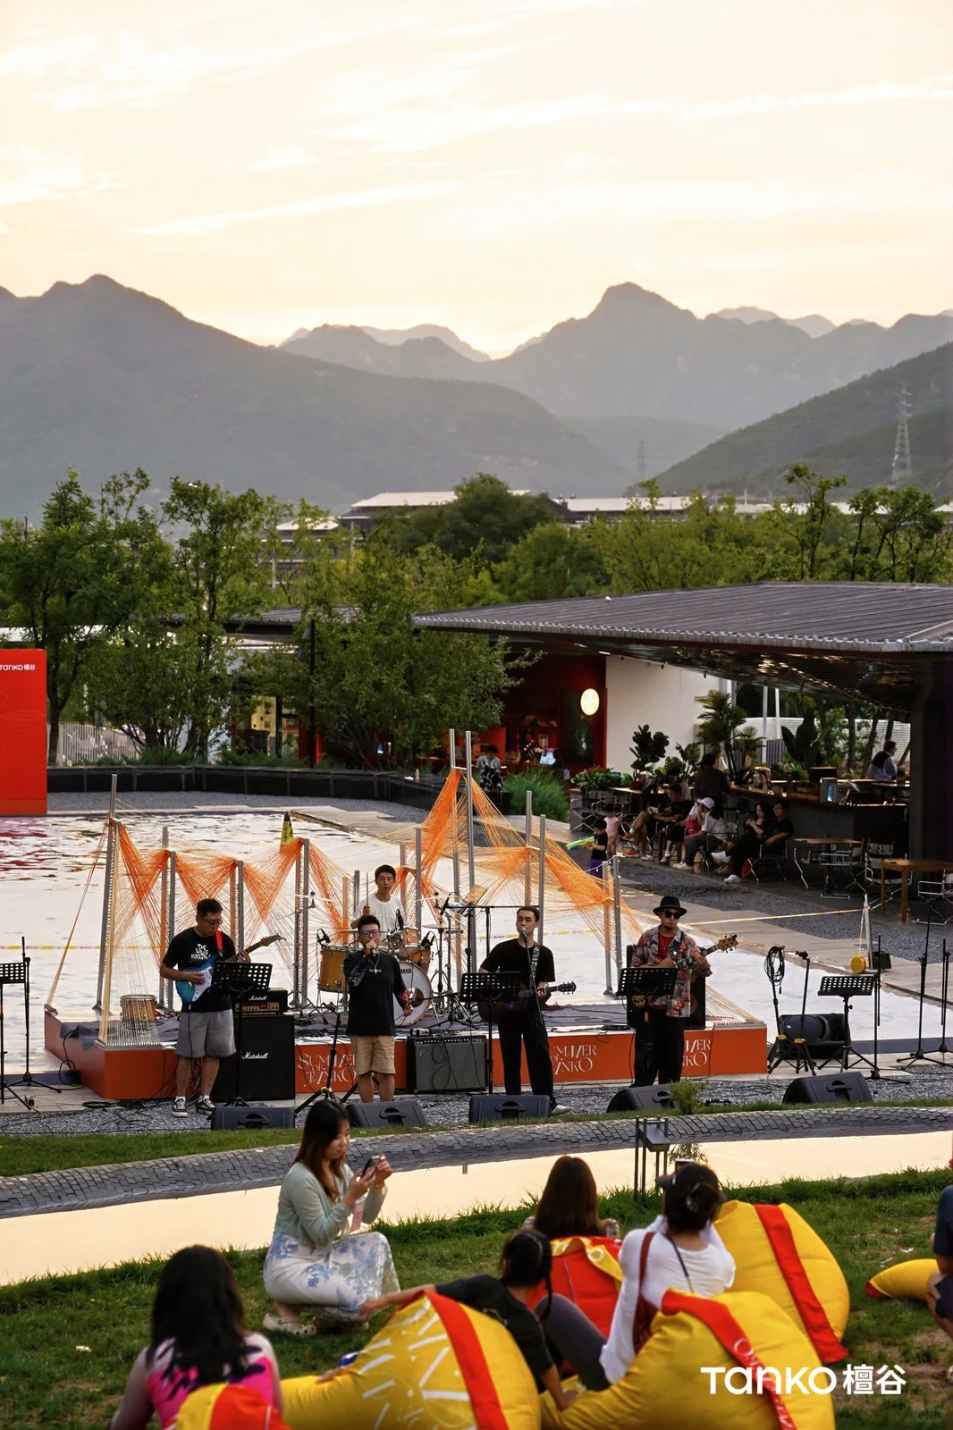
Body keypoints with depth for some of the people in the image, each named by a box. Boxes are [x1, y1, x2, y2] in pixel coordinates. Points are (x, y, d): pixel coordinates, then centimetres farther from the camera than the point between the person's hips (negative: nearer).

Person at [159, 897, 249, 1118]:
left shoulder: (224, 941, 4)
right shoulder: (182, 940, -5)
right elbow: (163, 970, 2)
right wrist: (186, 976, -14)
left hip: (221, 1006, 4)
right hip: (193, 1007, -4)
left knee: (214, 1053, 5)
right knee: (187, 1054, -3)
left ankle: (204, 1099, 12)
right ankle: (179, 1100, 4)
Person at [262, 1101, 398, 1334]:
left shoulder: (338, 1169, 5)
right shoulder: (302, 1179, -22)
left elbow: (367, 1216, 8)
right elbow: (321, 1236, -20)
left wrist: (377, 1185, -10)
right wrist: (350, 1197, -27)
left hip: (321, 1256, 9)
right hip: (289, 1266, -9)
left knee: (376, 1243, -1)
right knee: (361, 1301, -21)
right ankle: (288, 1307, -3)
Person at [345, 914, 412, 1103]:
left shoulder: (390, 961, 8)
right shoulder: (352, 959, 0)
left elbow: (399, 989, 18)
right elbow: (353, 981, -20)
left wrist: (406, 1004, 4)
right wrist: (366, 955, -21)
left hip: (385, 1027, 1)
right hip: (360, 1027, -1)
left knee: (386, 1072, -4)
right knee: (364, 1072, 4)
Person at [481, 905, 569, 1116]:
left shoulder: (544, 953, 4)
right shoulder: (503, 949, 2)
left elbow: (544, 983, 2)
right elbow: (483, 973, 2)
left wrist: (542, 991, -20)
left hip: (531, 1010, 0)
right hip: (506, 1010, 0)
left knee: (541, 1055, -11)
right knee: (511, 1058, 5)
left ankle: (548, 1101, -11)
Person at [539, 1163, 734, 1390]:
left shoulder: (638, 1244, -21)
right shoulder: (722, 1264, -15)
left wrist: (668, 1217, 8)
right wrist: (702, 1219, 9)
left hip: (616, 1379, -3)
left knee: (553, 1305, 17)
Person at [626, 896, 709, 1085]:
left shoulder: (686, 942, -3)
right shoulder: (647, 938, 2)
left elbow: (704, 971, -10)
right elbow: (633, 967, 6)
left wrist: (703, 964, -33)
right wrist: (658, 967, -10)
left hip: (675, 1008, -1)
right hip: (648, 1004, 1)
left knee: (672, 1054, 4)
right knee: (646, 1052, 2)